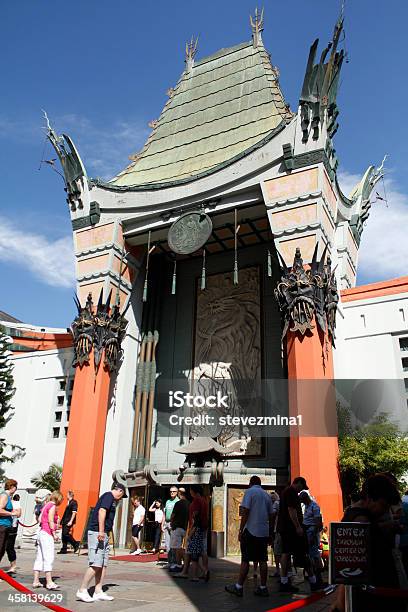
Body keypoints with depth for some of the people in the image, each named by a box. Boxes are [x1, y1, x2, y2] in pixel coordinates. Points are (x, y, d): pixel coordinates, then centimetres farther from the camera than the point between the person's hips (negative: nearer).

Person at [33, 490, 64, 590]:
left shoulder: (46, 505, 17)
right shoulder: (53, 506, -10)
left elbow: (40, 519, 17)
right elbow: (50, 521, -16)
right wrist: (54, 533, -13)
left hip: (41, 532, 10)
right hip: (47, 534, -10)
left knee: (39, 558, 11)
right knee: (49, 558, -10)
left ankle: (36, 581, 13)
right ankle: (49, 582, -12)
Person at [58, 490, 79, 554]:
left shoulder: (74, 502, -12)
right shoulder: (69, 502, 17)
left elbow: (74, 512, -18)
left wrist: (71, 521, -24)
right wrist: (62, 520, 24)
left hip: (69, 521, -10)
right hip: (65, 521, 10)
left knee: (66, 534, -14)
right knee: (64, 535, 9)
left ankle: (76, 544, 0)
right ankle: (64, 549, 15)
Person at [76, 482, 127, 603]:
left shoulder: (111, 499, 22)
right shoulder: (109, 496, -8)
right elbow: (102, 511, -21)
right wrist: (101, 531, -25)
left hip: (103, 534, 10)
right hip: (97, 533, -10)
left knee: (103, 565, 9)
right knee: (96, 564, -9)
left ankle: (98, 592, 13)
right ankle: (82, 591, -1)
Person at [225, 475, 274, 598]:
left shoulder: (249, 491, -5)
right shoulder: (267, 495, 13)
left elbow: (245, 512, -13)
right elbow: (271, 516, 14)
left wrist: (241, 530, -9)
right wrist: (270, 534, 20)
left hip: (251, 531, -6)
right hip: (264, 532, 6)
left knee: (245, 560, 0)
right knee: (263, 560, 9)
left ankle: (239, 587, 5)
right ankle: (263, 588, 12)